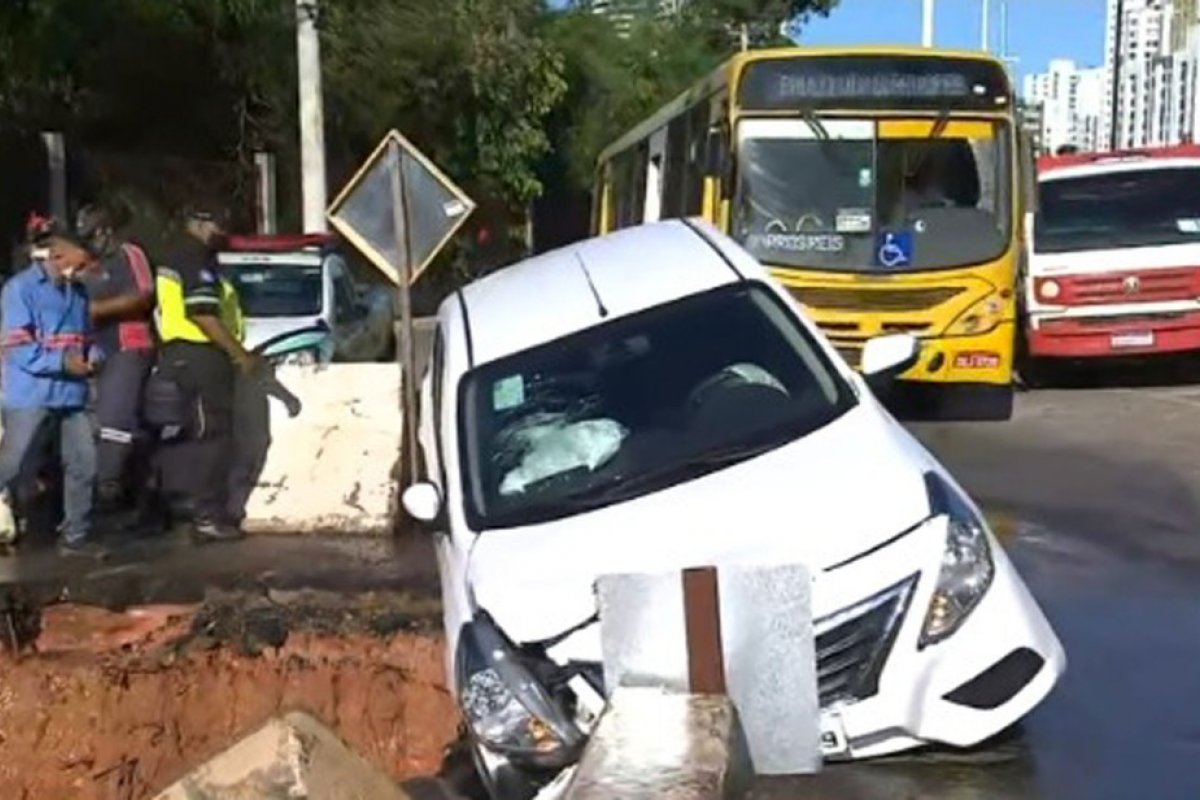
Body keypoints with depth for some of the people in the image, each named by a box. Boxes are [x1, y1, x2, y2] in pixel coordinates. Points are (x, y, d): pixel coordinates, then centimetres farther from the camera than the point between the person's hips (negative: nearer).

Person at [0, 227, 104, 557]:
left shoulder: (78, 292, 13)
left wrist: (92, 355, -2)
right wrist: (62, 362, -22)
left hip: (71, 393, 7)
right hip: (30, 395, -7)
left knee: (83, 464, 8)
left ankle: (75, 536, 19)